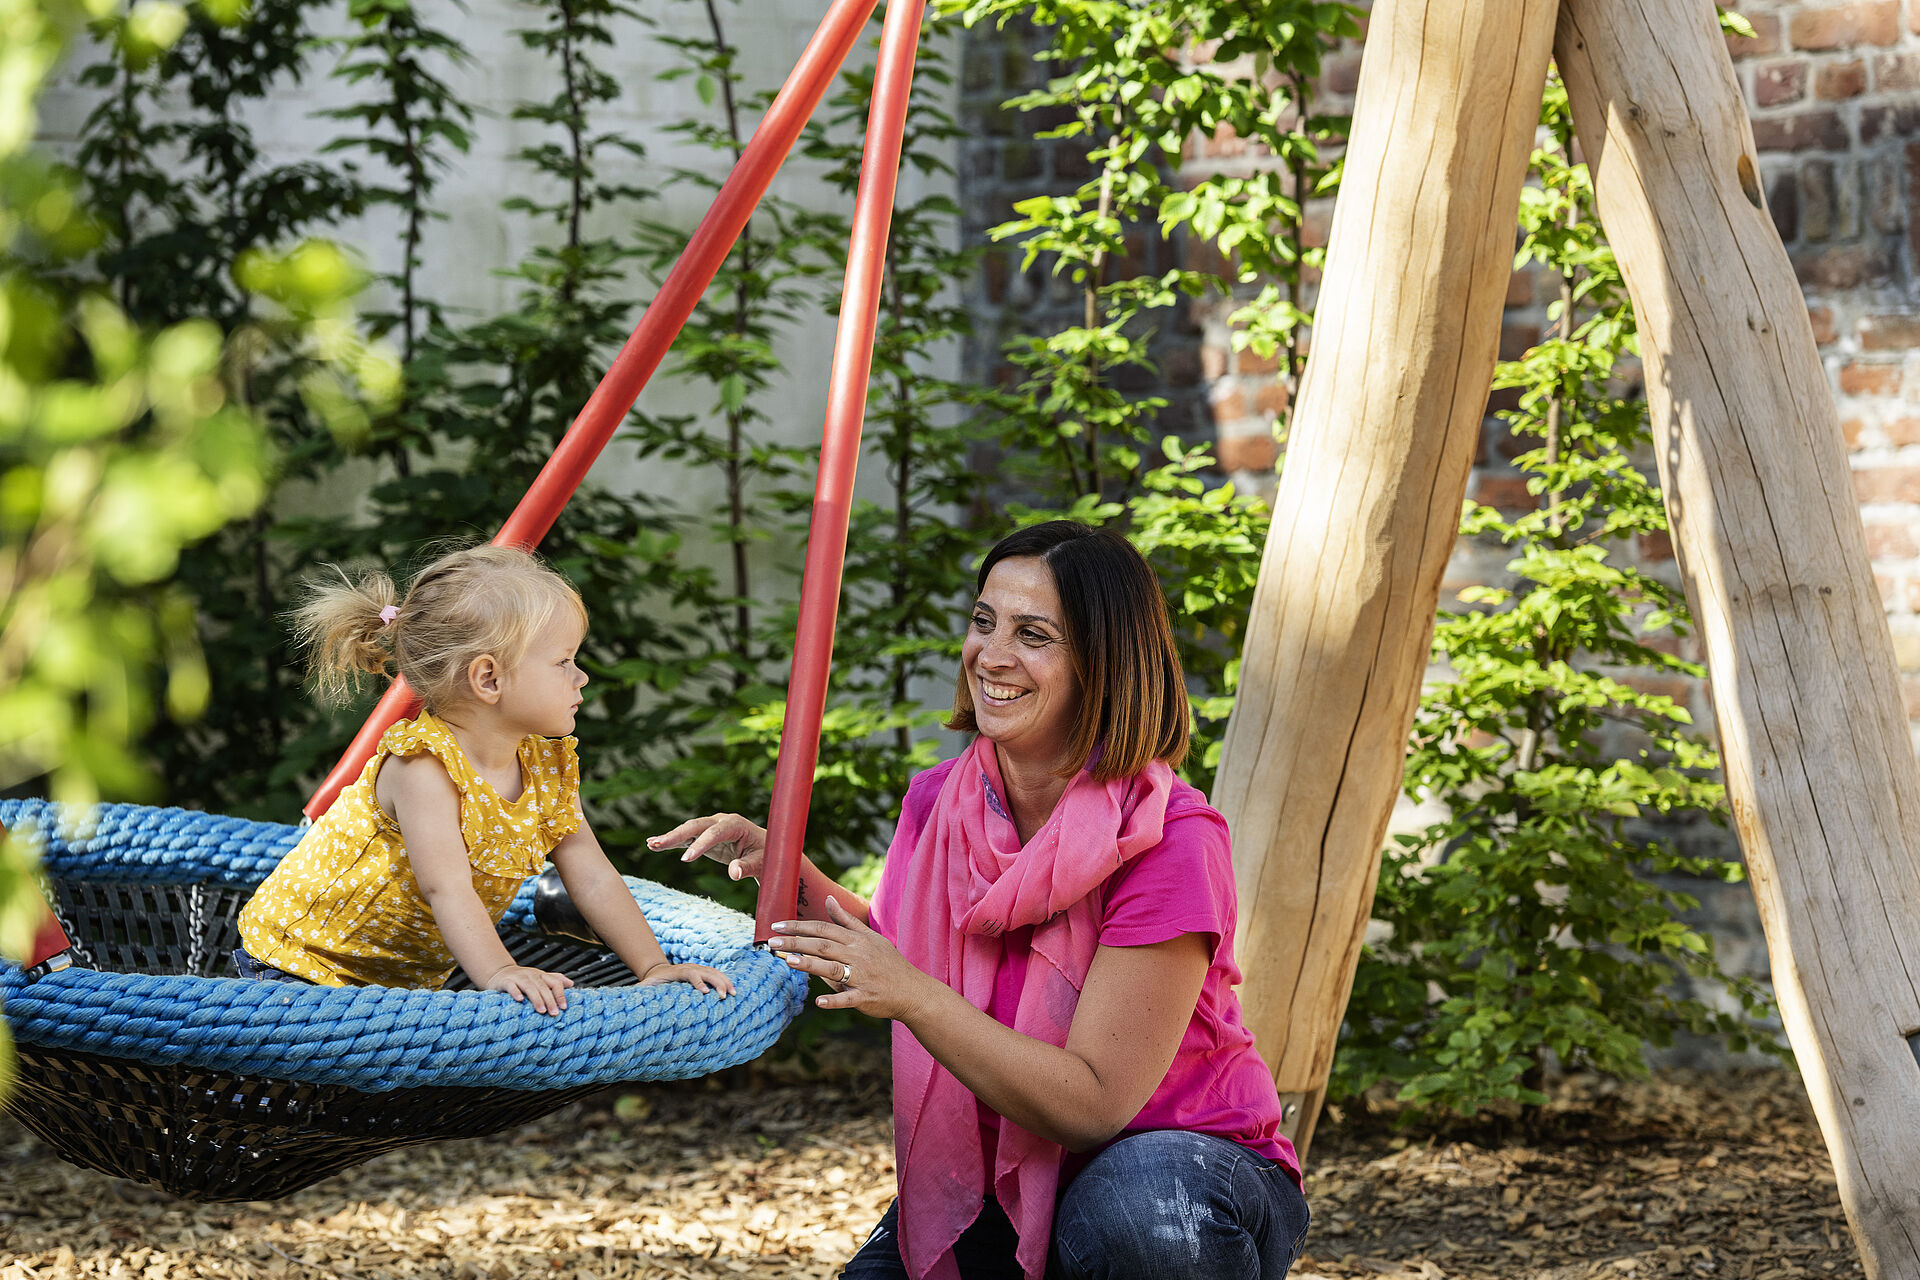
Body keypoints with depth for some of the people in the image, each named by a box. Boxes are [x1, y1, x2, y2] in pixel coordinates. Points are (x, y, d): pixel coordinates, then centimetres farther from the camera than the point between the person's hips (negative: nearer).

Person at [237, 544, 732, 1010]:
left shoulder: (547, 766, -4)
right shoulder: (423, 765, -27)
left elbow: (592, 878, -2)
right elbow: (447, 889, -37)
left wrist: (654, 967, -12)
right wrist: (498, 974, -51)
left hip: (410, 977, 8)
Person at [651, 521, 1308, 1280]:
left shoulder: (1170, 841, -22)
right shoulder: (940, 804, -4)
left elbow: (1095, 1103, -25)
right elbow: (892, 952, 16)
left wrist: (913, 997, -32)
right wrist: (790, 877, -1)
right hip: (1004, 1179, 6)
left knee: (1135, 1215, -38)